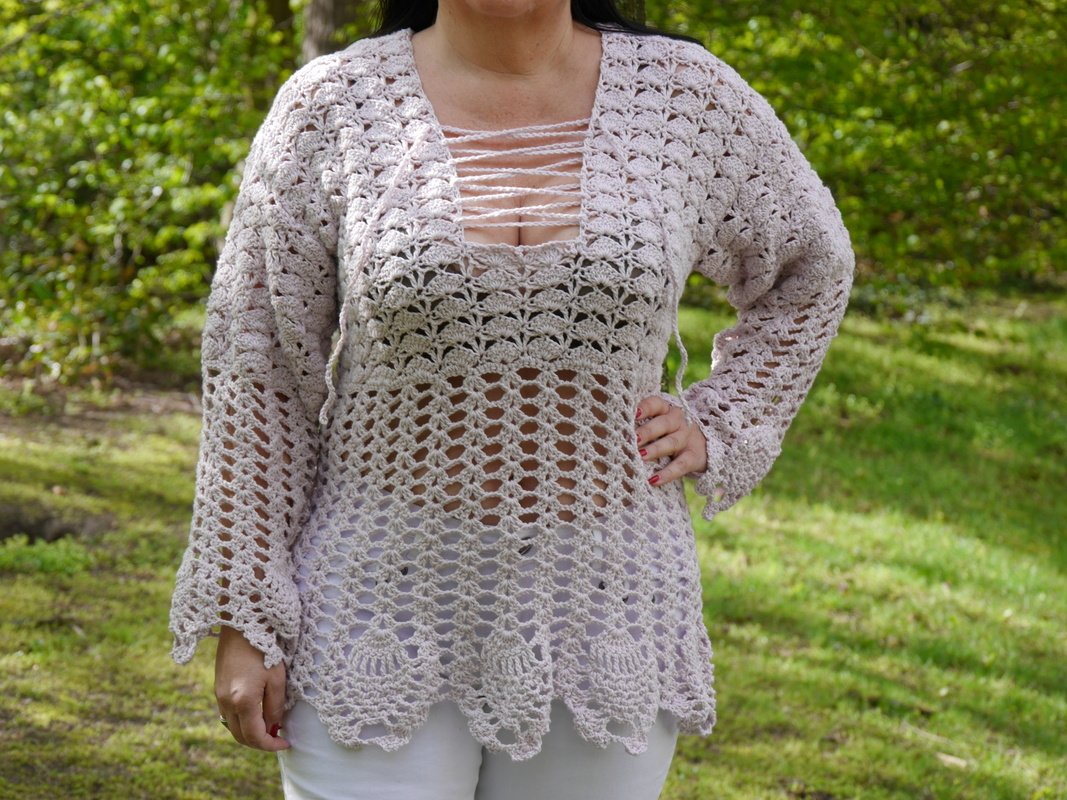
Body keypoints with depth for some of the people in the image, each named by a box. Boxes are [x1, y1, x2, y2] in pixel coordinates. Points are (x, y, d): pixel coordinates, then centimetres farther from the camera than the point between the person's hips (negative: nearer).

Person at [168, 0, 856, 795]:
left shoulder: (689, 97, 0)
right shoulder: (330, 106, -4)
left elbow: (810, 270, 17)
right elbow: (258, 371, -1)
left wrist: (716, 430, 4)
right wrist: (243, 618, -4)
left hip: (602, 617, 2)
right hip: (384, 617, -1)